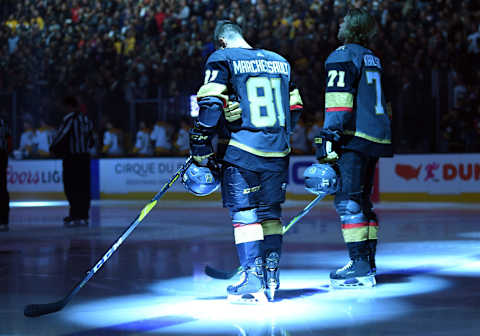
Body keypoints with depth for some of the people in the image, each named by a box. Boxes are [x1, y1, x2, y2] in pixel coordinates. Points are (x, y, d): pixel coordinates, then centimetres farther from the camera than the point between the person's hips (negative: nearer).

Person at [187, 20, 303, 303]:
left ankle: (253, 282, -5)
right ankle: (271, 280, 17)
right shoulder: (280, 62, 15)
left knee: (245, 215, -1)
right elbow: (294, 108, 20)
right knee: (270, 213, 13)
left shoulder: (222, 59, -2)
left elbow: (211, 105, -12)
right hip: (277, 152, 5)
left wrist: (201, 147, -7)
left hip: (241, 152, -5)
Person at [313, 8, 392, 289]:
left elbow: (339, 99, -16)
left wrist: (329, 136, -18)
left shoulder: (343, 56, -6)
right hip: (376, 139, 9)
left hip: (355, 138, -9)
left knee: (348, 200, -10)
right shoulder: (372, 59, 21)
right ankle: (368, 263, 17)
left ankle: (361, 268, -15)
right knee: (362, 199, 14)